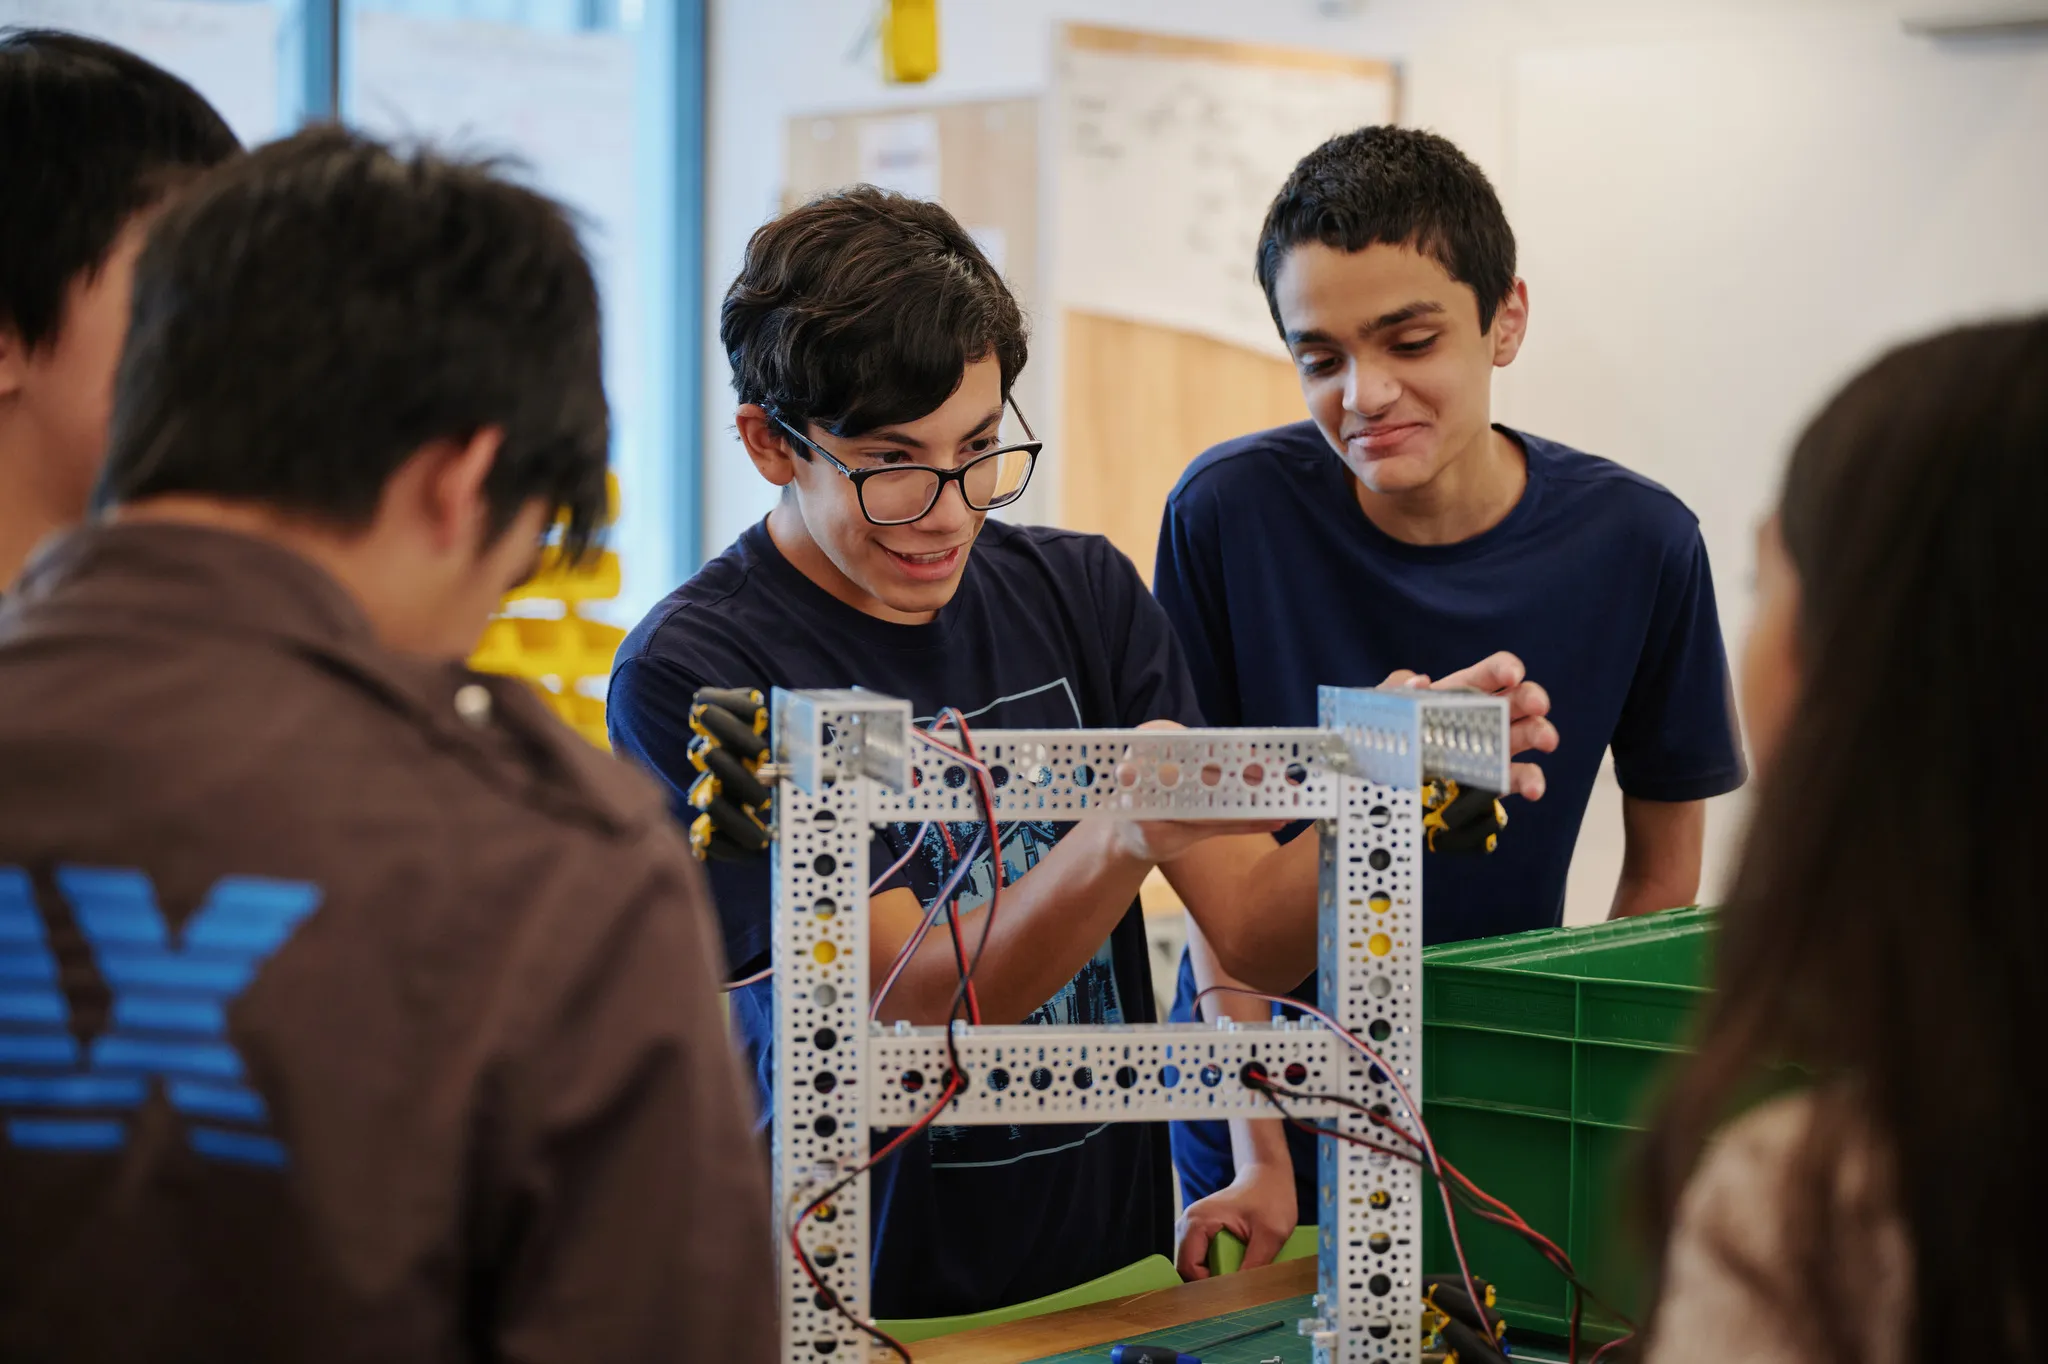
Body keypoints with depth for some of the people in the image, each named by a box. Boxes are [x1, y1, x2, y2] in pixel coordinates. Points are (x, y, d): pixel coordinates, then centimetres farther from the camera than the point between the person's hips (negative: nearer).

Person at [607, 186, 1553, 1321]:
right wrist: (1124, 837, -30)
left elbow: (1259, 935, 2)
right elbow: (914, 1006, -15)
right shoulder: (691, 674, -8)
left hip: (1116, 1267, 3)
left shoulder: (1078, 590, 6)